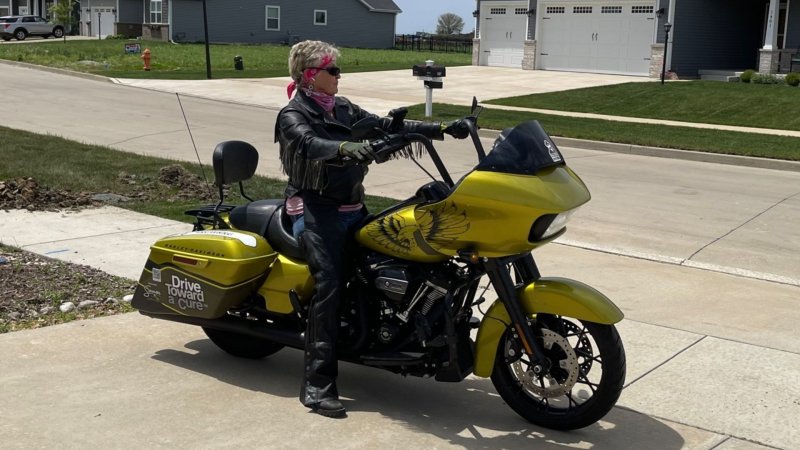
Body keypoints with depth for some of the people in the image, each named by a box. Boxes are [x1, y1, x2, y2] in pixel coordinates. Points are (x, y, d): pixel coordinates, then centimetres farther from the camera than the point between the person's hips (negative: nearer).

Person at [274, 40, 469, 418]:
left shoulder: (343, 109, 17)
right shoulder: (293, 115, -5)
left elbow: (386, 128, 11)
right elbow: (309, 145, -27)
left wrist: (441, 129, 1)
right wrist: (344, 148, -48)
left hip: (352, 207, 8)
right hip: (315, 210, -8)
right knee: (329, 285, -22)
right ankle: (317, 384, -23)